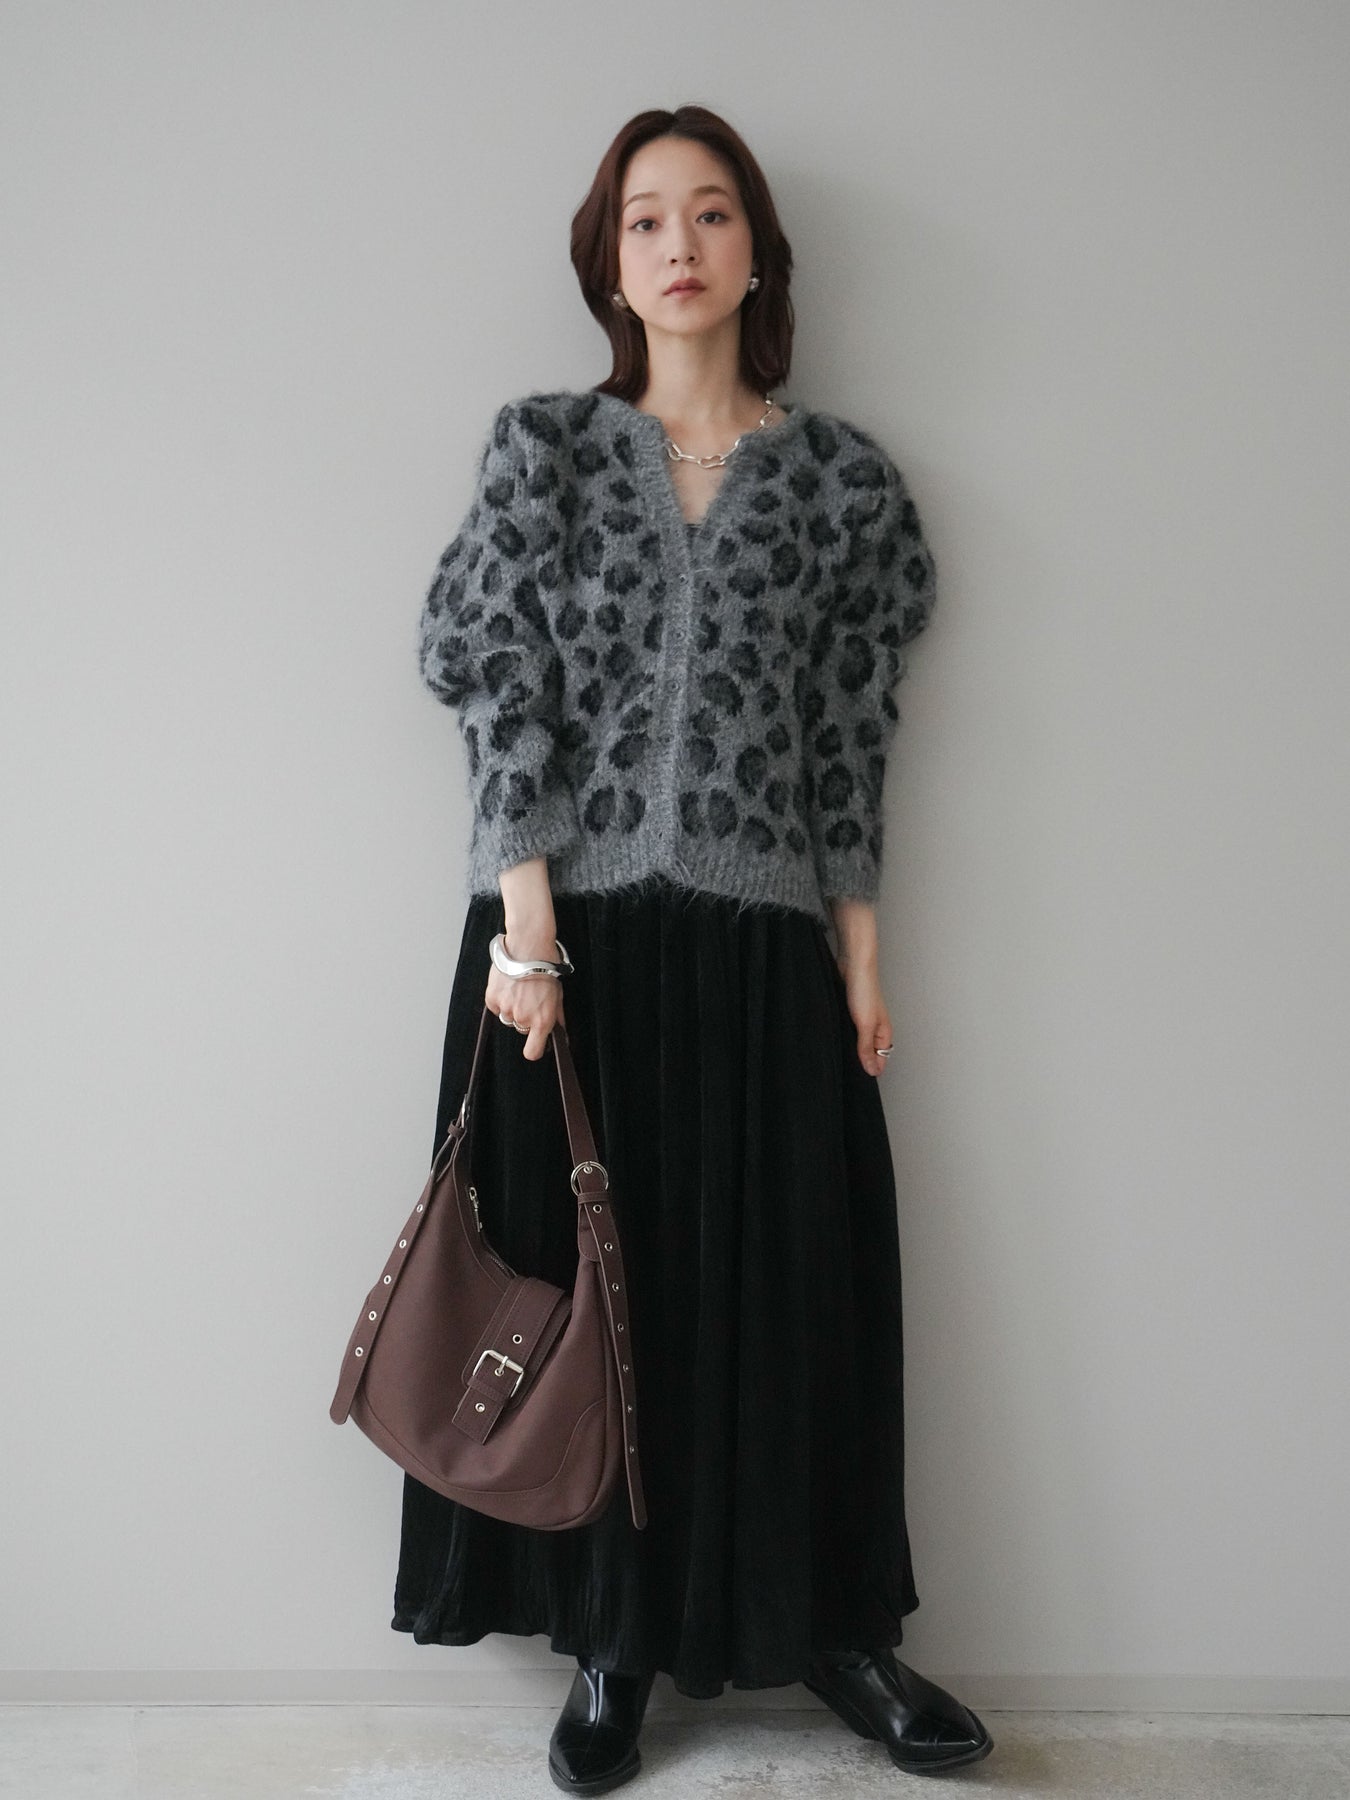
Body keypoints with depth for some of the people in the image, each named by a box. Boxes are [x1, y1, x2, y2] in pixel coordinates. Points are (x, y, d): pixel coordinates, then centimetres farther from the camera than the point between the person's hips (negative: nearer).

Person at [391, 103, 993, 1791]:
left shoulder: (839, 476, 8)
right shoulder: (544, 443, 5)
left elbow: (851, 739, 8)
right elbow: (501, 691, -3)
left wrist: (861, 958, 5)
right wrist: (527, 926, -12)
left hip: (758, 941, 1)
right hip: (571, 927, 0)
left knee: (791, 1288, 6)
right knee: (584, 1285, 6)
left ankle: (834, 1629, 25)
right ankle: (614, 1646, 23)